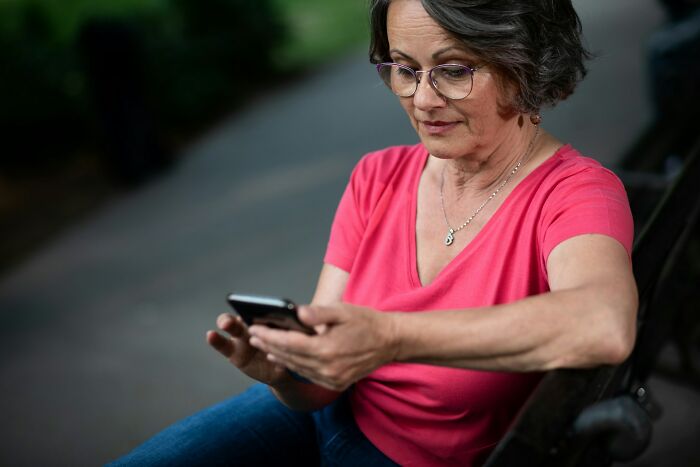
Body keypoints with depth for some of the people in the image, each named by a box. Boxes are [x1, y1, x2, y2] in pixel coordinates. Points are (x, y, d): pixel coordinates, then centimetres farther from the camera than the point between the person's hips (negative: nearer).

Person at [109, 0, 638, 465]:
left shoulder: (574, 192, -18)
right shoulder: (377, 177, -4)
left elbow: (605, 325, -43)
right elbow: (318, 386, -5)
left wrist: (390, 338, -46)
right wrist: (282, 370, -28)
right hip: (324, 413, 5)